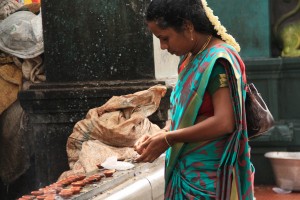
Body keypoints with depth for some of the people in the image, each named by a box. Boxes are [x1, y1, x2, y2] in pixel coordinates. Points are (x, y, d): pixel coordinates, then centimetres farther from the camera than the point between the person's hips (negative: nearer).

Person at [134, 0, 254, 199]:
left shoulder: (218, 60, -16)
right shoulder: (190, 59, 10)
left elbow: (224, 122, -24)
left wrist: (168, 139, -18)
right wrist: (160, 135, -2)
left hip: (209, 174, -8)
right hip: (189, 169, 8)